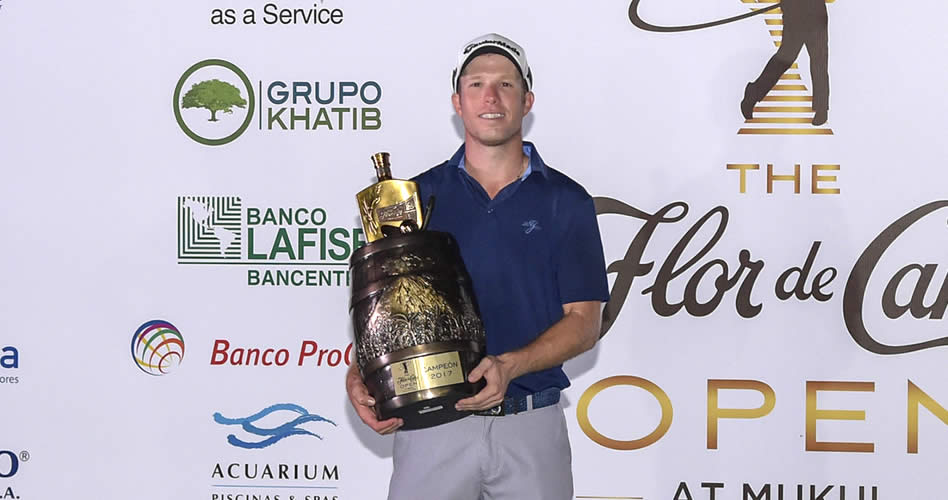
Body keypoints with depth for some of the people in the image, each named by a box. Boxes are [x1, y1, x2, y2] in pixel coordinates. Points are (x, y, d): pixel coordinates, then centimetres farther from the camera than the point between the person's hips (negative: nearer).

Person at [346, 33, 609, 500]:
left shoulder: (566, 201, 3)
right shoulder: (419, 196, 6)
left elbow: (584, 322, -1)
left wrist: (509, 366, -17)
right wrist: (359, 374, -13)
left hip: (531, 426, 0)